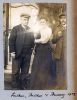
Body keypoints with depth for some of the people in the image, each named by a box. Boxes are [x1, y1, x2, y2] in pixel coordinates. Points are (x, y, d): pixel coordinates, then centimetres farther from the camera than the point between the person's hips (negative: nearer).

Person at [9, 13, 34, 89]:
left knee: (25, 72, 8)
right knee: (15, 71, 4)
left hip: (27, 54, 3)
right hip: (17, 54, -3)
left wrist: (32, 49, -3)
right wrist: (12, 51, -13)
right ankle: (15, 85, 16)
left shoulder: (30, 30, 12)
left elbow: (32, 41, 11)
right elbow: (11, 40, -6)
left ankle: (23, 86, 17)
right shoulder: (15, 29, 0)